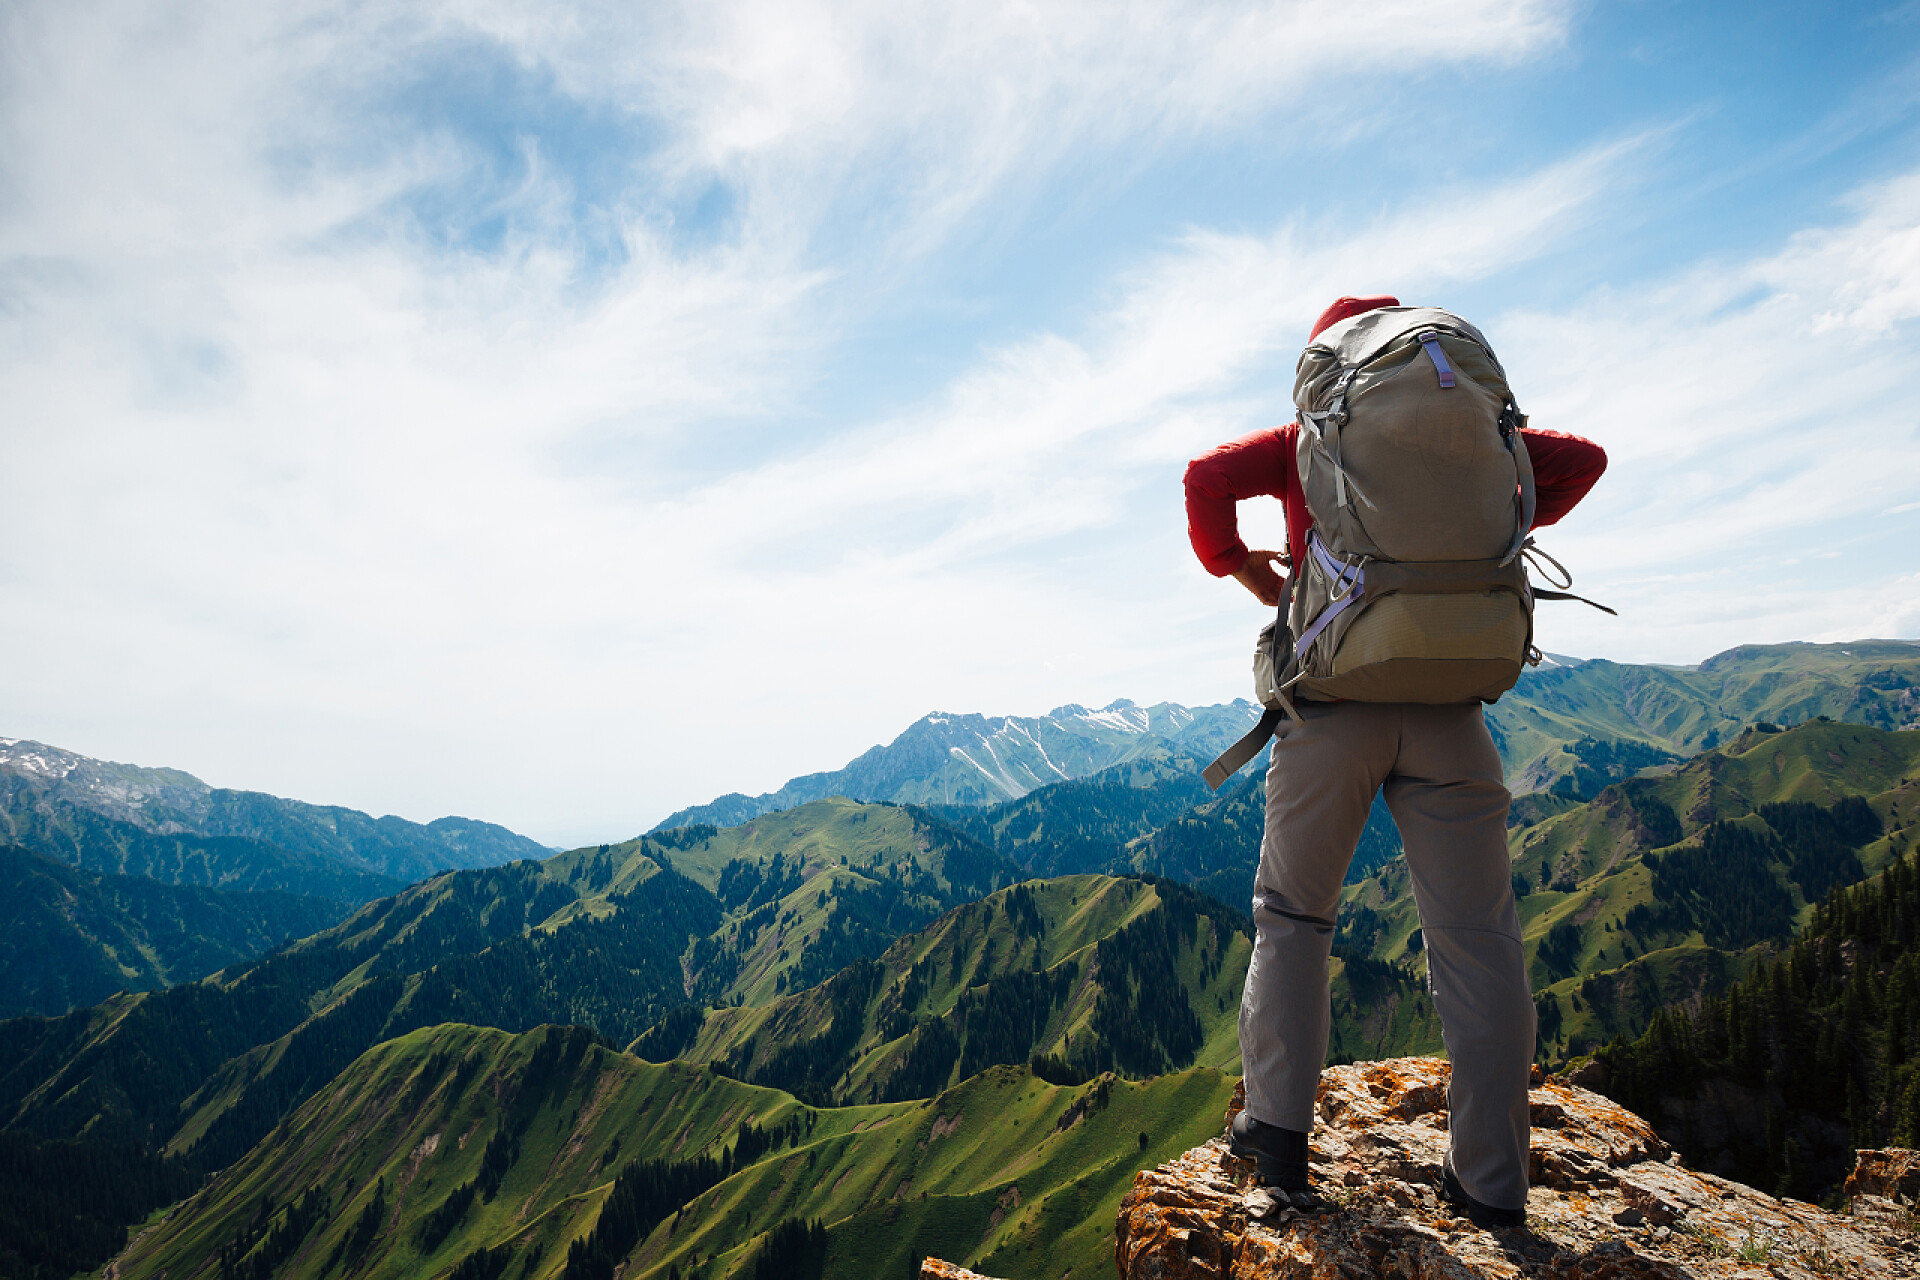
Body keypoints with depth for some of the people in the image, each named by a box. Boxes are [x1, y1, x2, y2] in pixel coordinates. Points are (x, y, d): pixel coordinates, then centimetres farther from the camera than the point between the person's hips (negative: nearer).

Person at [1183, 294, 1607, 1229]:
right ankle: (1491, 1178, 7)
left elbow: (1208, 478, -8)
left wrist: (1239, 567, 6)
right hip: (1447, 705, 2)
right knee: (1475, 935, 4)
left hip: (1336, 698, -1)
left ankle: (1278, 1133, 10)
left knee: (1292, 916, 12)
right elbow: (1581, 460, 15)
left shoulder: (1304, 440, 7)